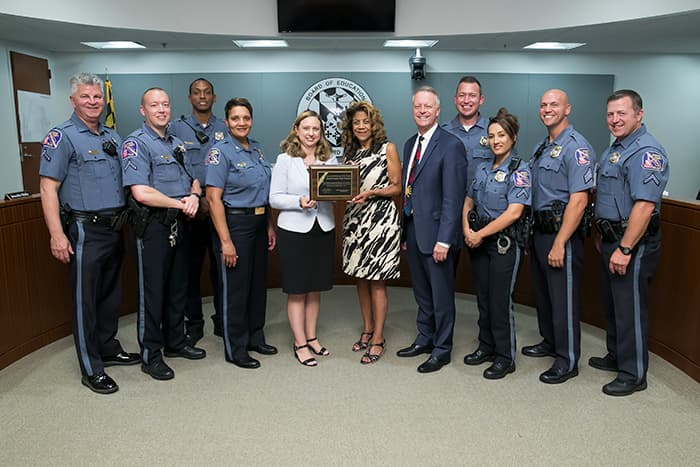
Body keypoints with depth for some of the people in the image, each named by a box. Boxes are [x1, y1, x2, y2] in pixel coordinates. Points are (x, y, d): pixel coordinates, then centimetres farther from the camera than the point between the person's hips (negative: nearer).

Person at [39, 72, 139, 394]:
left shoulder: (112, 137, 14)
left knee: (111, 293, 17)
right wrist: (57, 234, -20)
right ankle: (91, 369, 10)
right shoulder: (62, 137, -8)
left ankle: (108, 349, 32)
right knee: (85, 299, 0)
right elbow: (48, 187, -13)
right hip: (86, 230, -7)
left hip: (115, 228, 7)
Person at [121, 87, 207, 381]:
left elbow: (193, 180, 18)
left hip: (179, 224, 8)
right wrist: (180, 203, -13)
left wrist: (194, 196, -5)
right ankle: (151, 355, 15)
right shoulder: (135, 143, -10)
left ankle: (175, 342, 32)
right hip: (153, 226, -7)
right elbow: (141, 192, -20)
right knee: (153, 291, 2)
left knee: (178, 287, 16)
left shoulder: (176, 144, 15)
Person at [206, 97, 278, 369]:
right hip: (234, 223, -7)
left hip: (258, 223, 7)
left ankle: (255, 337, 32)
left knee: (258, 282, 15)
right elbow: (213, 198, -17)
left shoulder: (256, 149, 10)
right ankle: (235, 349, 17)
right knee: (235, 286, 2)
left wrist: (269, 226, 12)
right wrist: (225, 240, -20)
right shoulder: (221, 152, -12)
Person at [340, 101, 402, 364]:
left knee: (376, 281, -1)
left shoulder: (387, 148, -1)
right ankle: (367, 330, 25)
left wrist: (371, 192, -18)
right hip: (355, 217, 5)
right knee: (360, 278, 11)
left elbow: (397, 187, -4)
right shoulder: (349, 152, 13)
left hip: (380, 217, -5)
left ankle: (378, 339, 10)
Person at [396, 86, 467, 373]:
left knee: (441, 294, 6)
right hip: (412, 230, 7)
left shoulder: (451, 145, -12)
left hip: (436, 232, -7)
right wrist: (404, 230, 11)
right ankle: (425, 339, 35)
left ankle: (442, 350, 21)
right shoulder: (410, 144, 13)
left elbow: (453, 197, -17)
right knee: (421, 292, 19)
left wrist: (444, 240, -21)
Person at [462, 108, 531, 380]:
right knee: (483, 297, 14)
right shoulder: (483, 168, 10)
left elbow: (513, 213, -19)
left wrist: (480, 234, -15)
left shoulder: (519, 170, -10)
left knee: (500, 300, -1)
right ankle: (486, 347, 29)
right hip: (479, 242, 6)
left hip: (504, 243, -6)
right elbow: (468, 202, 14)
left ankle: (505, 357, 14)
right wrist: (467, 230, -4)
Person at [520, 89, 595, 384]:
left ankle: (568, 361, 13)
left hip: (562, 233, -9)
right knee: (542, 292, 19)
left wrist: (559, 244, -23)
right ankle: (550, 343, 37)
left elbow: (578, 200, -21)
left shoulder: (576, 147, -14)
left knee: (563, 298, 0)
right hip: (540, 230, 9)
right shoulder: (541, 148, 14)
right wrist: (537, 232, 13)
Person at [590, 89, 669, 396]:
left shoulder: (646, 151, -18)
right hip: (611, 239, 10)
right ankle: (616, 357, 36)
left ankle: (633, 376, 13)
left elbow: (644, 205, -26)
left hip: (632, 243, -10)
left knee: (630, 308, 0)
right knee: (612, 303, 20)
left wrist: (625, 249, -27)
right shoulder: (615, 149, 14)